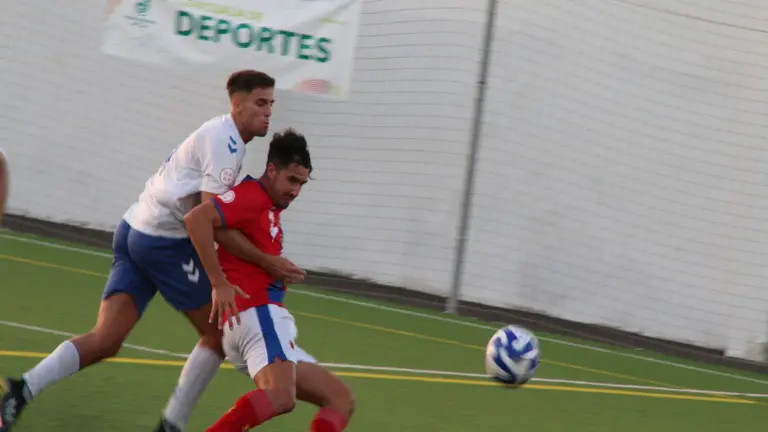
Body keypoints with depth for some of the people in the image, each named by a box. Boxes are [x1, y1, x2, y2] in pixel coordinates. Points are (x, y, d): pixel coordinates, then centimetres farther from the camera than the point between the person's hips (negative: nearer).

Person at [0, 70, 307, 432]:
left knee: (105, 340, 0)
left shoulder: (219, 134, 19)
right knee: (219, 333, 3)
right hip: (164, 240, -9)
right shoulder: (223, 141, -13)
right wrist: (267, 262, -17)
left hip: (135, 230, 9)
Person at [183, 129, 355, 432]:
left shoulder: (269, 209, 25)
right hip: (257, 314, -10)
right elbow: (196, 218, -19)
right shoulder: (252, 196, -4)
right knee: (281, 397, -35)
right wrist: (220, 283, -20)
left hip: (267, 319, 10)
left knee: (341, 400, 8)